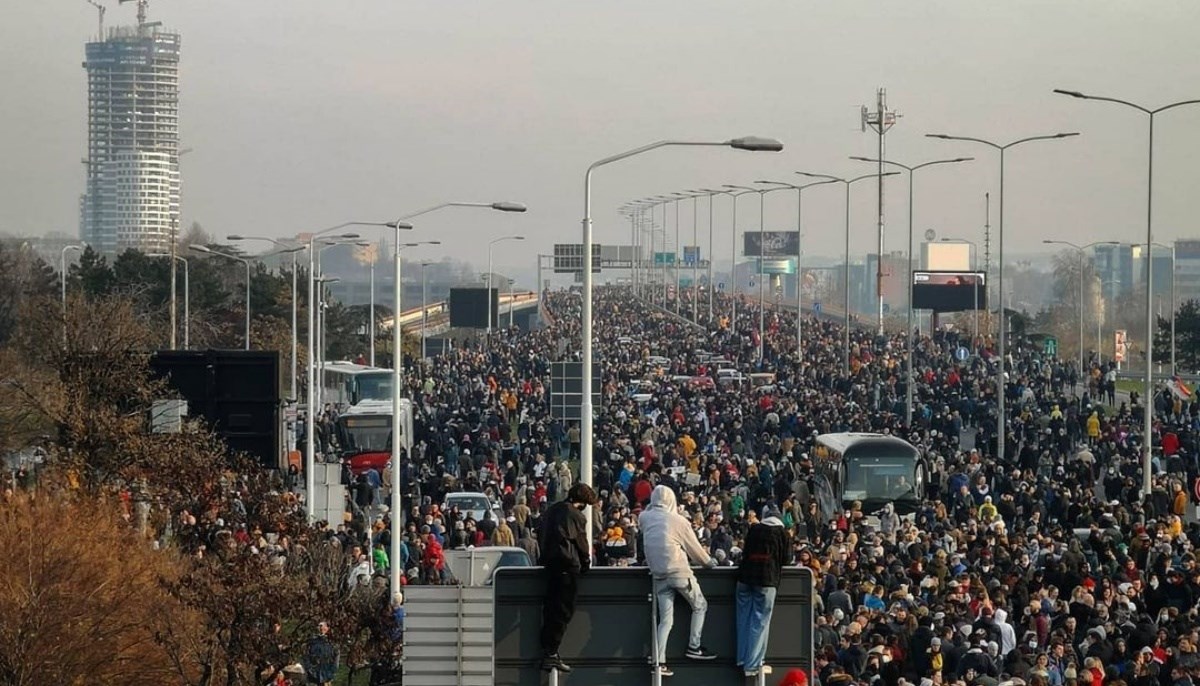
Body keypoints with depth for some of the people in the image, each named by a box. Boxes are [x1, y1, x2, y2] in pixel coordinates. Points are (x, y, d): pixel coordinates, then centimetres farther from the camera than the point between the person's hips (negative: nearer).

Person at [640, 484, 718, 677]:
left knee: (665, 619, 6)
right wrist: (709, 562, 17)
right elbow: (694, 548, 1)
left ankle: (659, 661, -4)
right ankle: (694, 647, 12)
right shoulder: (678, 520, -7)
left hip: (658, 573, 5)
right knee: (700, 606, 15)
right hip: (679, 571, -4)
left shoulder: (644, 518, 2)